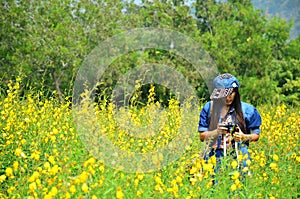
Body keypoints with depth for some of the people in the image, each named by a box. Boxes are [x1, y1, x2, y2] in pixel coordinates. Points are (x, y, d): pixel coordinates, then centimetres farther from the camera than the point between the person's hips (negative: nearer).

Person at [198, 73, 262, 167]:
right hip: (214, 155, 1)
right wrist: (217, 132, -12)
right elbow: (202, 136, 6)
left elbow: (256, 135, 11)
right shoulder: (209, 108, 6)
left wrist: (244, 137, -10)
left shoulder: (247, 109, 4)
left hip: (238, 155, -1)